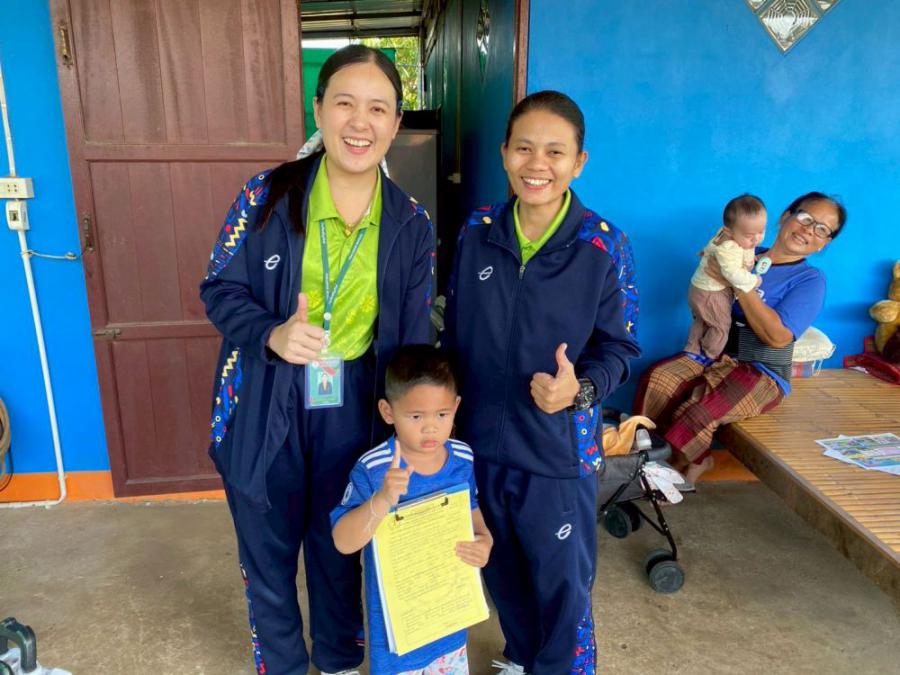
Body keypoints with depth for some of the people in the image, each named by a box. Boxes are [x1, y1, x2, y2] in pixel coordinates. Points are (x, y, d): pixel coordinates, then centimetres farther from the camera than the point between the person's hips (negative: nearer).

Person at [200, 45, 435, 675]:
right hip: (267, 404, 0)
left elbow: (413, 334, 1)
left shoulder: (411, 223, -4)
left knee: (339, 545, 20)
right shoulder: (268, 196, -9)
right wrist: (271, 335, -25)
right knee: (267, 546, 16)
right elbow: (220, 288, -4)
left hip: (353, 406, 1)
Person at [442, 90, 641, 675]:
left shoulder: (604, 247, -12)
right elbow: (454, 333, 6)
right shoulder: (477, 233, -3)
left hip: (560, 447, -3)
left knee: (562, 584, 12)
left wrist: (580, 390, -27)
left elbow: (619, 346, -6)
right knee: (502, 570, 23)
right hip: (481, 438, 4)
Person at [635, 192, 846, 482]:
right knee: (656, 378, -23)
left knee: (701, 412, -30)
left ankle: (675, 465, 0)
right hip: (712, 354, 4)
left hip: (762, 372, -4)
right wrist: (714, 260, -4)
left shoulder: (811, 279, -3)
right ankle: (695, 459, -8)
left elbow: (778, 336, -16)